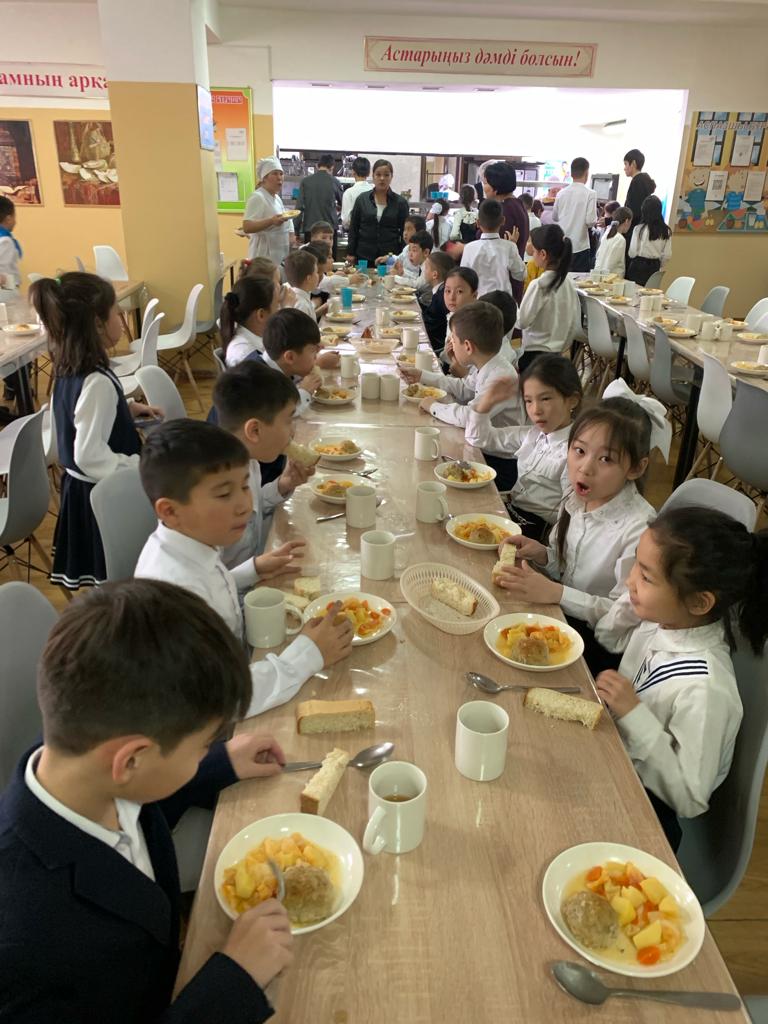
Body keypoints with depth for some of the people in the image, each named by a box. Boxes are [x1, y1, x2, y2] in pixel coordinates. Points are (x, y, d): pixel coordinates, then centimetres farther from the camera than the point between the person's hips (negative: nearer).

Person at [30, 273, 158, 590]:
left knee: (104, 577, 22)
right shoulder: (97, 382, -26)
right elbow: (90, 455, -28)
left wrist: (129, 408, 11)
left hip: (80, 488, 9)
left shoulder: (69, 370, 2)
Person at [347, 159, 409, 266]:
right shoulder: (362, 199, 6)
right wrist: (350, 253, 4)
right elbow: (353, 228, 10)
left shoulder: (400, 202, 4)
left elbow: (405, 232, 7)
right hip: (364, 257, 1)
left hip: (390, 258, -1)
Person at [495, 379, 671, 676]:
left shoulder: (638, 528, -25)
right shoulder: (576, 498, -4)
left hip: (601, 641, -6)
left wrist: (556, 593, -30)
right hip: (561, 610, 7)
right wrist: (542, 554, -10)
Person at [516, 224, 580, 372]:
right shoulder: (567, 282, 2)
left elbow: (522, 321, -17)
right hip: (556, 352, 7)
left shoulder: (538, 285, -19)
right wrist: (562, 342, 19)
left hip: (535, 353, -7)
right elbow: (575, 319, 9)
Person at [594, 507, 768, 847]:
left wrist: (634, 714, -32)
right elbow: (609, 638, 9)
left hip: (644, 805, -6)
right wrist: (633, 598, -11)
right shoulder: (662, 618, -14)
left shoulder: (705, 688, -33)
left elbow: (691, 800, -23)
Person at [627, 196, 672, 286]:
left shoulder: (639, 229, -11)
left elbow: (632, 252, -9)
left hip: (638, 266, -3)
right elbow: (667, 255, 1)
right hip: (654, 267, 3)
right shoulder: (666, 231, -1)